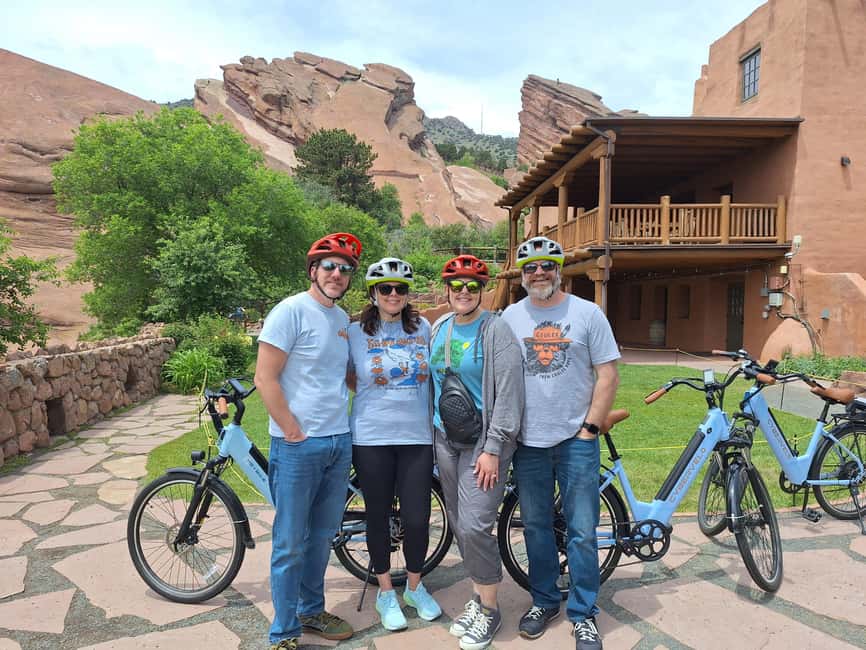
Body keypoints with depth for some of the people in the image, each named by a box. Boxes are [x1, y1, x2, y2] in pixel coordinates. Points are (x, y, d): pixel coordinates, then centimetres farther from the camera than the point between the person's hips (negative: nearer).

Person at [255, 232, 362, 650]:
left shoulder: (342, 318, 11)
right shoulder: (291, 311, -11)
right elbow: (265, 378, -15)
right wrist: (295, 432, -14)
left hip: (339, 442, 7)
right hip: (298, 446, -7)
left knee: (322, 536, 18)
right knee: (290, 544, 5)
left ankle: (311, 611, 37)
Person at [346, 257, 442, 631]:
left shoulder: (423, 328, 4)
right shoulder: (356, 332, -2)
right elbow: (349, 378, 10)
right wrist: (375, 395, 2)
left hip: (417, 436, 2)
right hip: (371, 438, -1)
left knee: (417, 518, 3)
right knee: (379, 516, 10)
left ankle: (415, 587, 29)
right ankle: (386, 593, 30)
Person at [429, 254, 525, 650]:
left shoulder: (495, 329, -10)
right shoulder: (439, 328, 10)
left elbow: (508, 392, -14)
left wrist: (493, 449, -16)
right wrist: (431, 434, 15)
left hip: (484, 441, -6)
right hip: (445, 440, 6)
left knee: (474, 526, -9)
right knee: (459, 525, 11)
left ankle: (489, 610, 11)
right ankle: (477, 598, 29)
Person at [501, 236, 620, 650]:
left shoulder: (587, 313, -2)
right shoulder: (511, 316, 4)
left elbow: (607, 375, -2)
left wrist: (590, 428, -6)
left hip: (576, 440, -2)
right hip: (528, 442, 2)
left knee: (582, 531, 4)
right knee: (535, 527, 14)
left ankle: (583, 614, 21)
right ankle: (544, 601, 32)